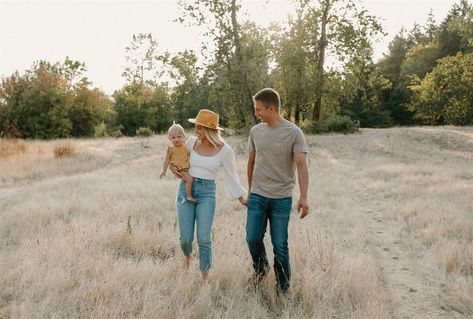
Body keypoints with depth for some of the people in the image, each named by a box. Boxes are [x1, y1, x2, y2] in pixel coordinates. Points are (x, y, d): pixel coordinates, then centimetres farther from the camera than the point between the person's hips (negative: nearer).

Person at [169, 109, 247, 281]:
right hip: (186, 189, 2)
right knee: (185, 237, 3)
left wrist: (241, 199, 2)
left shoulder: (224, 150, -7)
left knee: (203, 239, -6)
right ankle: (188, 256, 39)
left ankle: (205, 278, 10)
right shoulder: (192, 141, 1)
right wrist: (172, 166, 0)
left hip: (207, 193, -2)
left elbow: (231, 176, 1)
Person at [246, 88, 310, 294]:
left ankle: (283, 284, 23)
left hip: (282, 198, -3)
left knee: (280, 245, 3)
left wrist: (303, 197, -21)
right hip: (257, 196, 4)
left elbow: (301, 165, -13)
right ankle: (260, 267, 33)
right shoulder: (255, 131, 4)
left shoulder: (294, 133, -9)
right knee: (253, 239, 3)